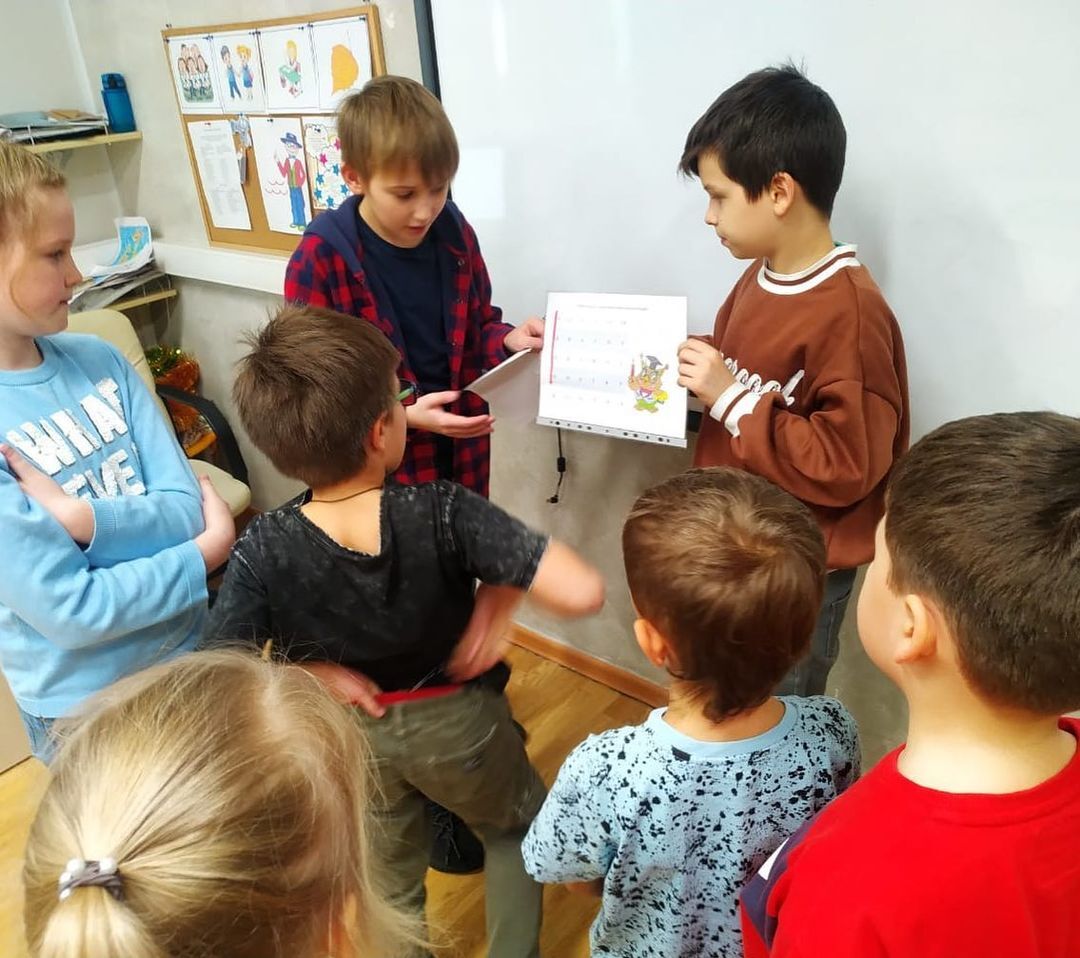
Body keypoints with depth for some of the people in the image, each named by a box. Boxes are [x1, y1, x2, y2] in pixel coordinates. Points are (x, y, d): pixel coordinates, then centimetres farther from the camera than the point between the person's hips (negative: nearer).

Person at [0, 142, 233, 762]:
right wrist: (209, 551, -15)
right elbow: (68, 611, -23)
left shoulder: (98, 360, -6)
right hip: (84, 703, -5)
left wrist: (82, 518, -25)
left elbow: (186, 508, -8)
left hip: (187, 652, 5)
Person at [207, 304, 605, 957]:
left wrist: (313, 671, -11)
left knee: (391, 887, 29)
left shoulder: (263, 551, -26)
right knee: (518, 829, 31)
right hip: (455, 725, -1)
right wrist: (501, 588, -17)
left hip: (349, 736, 2)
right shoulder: (442, 513, -33)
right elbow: (582, 593, -36)